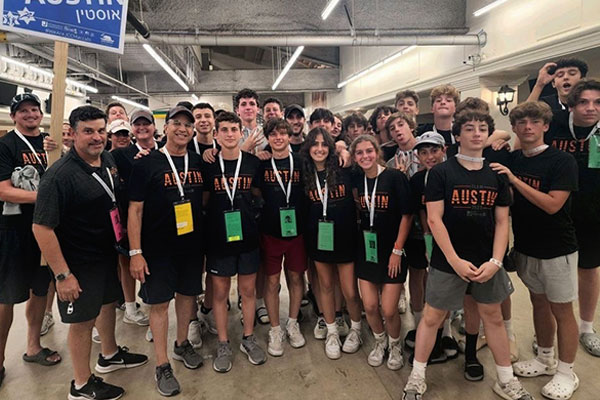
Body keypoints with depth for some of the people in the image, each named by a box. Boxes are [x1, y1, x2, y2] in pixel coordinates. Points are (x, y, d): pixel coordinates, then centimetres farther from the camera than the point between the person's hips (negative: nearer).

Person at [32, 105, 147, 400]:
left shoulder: (108, 160, -1)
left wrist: (122, 234, 11)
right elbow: (42, 227, -24)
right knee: (83, 318, 7)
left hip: (107, 252, 8)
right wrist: (62, 274, -23)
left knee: (108, 301, 23)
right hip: (79, 263, -7)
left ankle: (110, 356, 47)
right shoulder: (60, 174, -24)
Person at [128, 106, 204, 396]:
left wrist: (206, 240, 9)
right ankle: (162, 366, 20)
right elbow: (135, 209, -9)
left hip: (192, 245, 4)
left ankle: (182, 345, 39)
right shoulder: (147, 164, -8)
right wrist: (135, 252, -14)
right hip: (158, 249, -4)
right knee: (159, 302, 5)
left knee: (187, 294, 16)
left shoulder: (199, 162, 4)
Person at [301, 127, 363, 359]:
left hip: (345, 236, -2)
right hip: (318, 237, 3)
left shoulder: (343, 170, -8)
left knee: (350, 291, 2)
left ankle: (355, 329, 31)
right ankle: (332, 332, 34)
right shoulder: (305, 174, 1)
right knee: (326, 286, 15)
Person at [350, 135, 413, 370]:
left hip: (391, 251, -4)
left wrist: (397, 250, -11)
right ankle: (380, 342, 35)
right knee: (369, 306, 6)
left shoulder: (395, 177, -12)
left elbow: (407, 215, -10)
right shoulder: (357, 180, 2)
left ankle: (395, 345, 30)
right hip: (366, 249, 4)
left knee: (389, 310, -1)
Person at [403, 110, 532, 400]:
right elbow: (434, 219, -11)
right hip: (448, 262, -3)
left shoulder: (496, 175, 5)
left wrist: (495, 261, -7)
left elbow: (502, 222, 5)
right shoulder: (440, 173, -7)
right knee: (432, 318, 6)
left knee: (493, 317, 16)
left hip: (487, 262, 4)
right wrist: (455, 260, -15)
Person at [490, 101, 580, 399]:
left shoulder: (562, 161, -14)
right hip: (526, 246, 5)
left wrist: (514, 180, -26)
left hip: (556, 250, -5)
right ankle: (545, 360, 36)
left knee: (561, 310, 7)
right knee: (539, 303, 18)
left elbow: (552, 205, -24)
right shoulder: (512, 160, 1)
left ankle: (566, 373, 24)